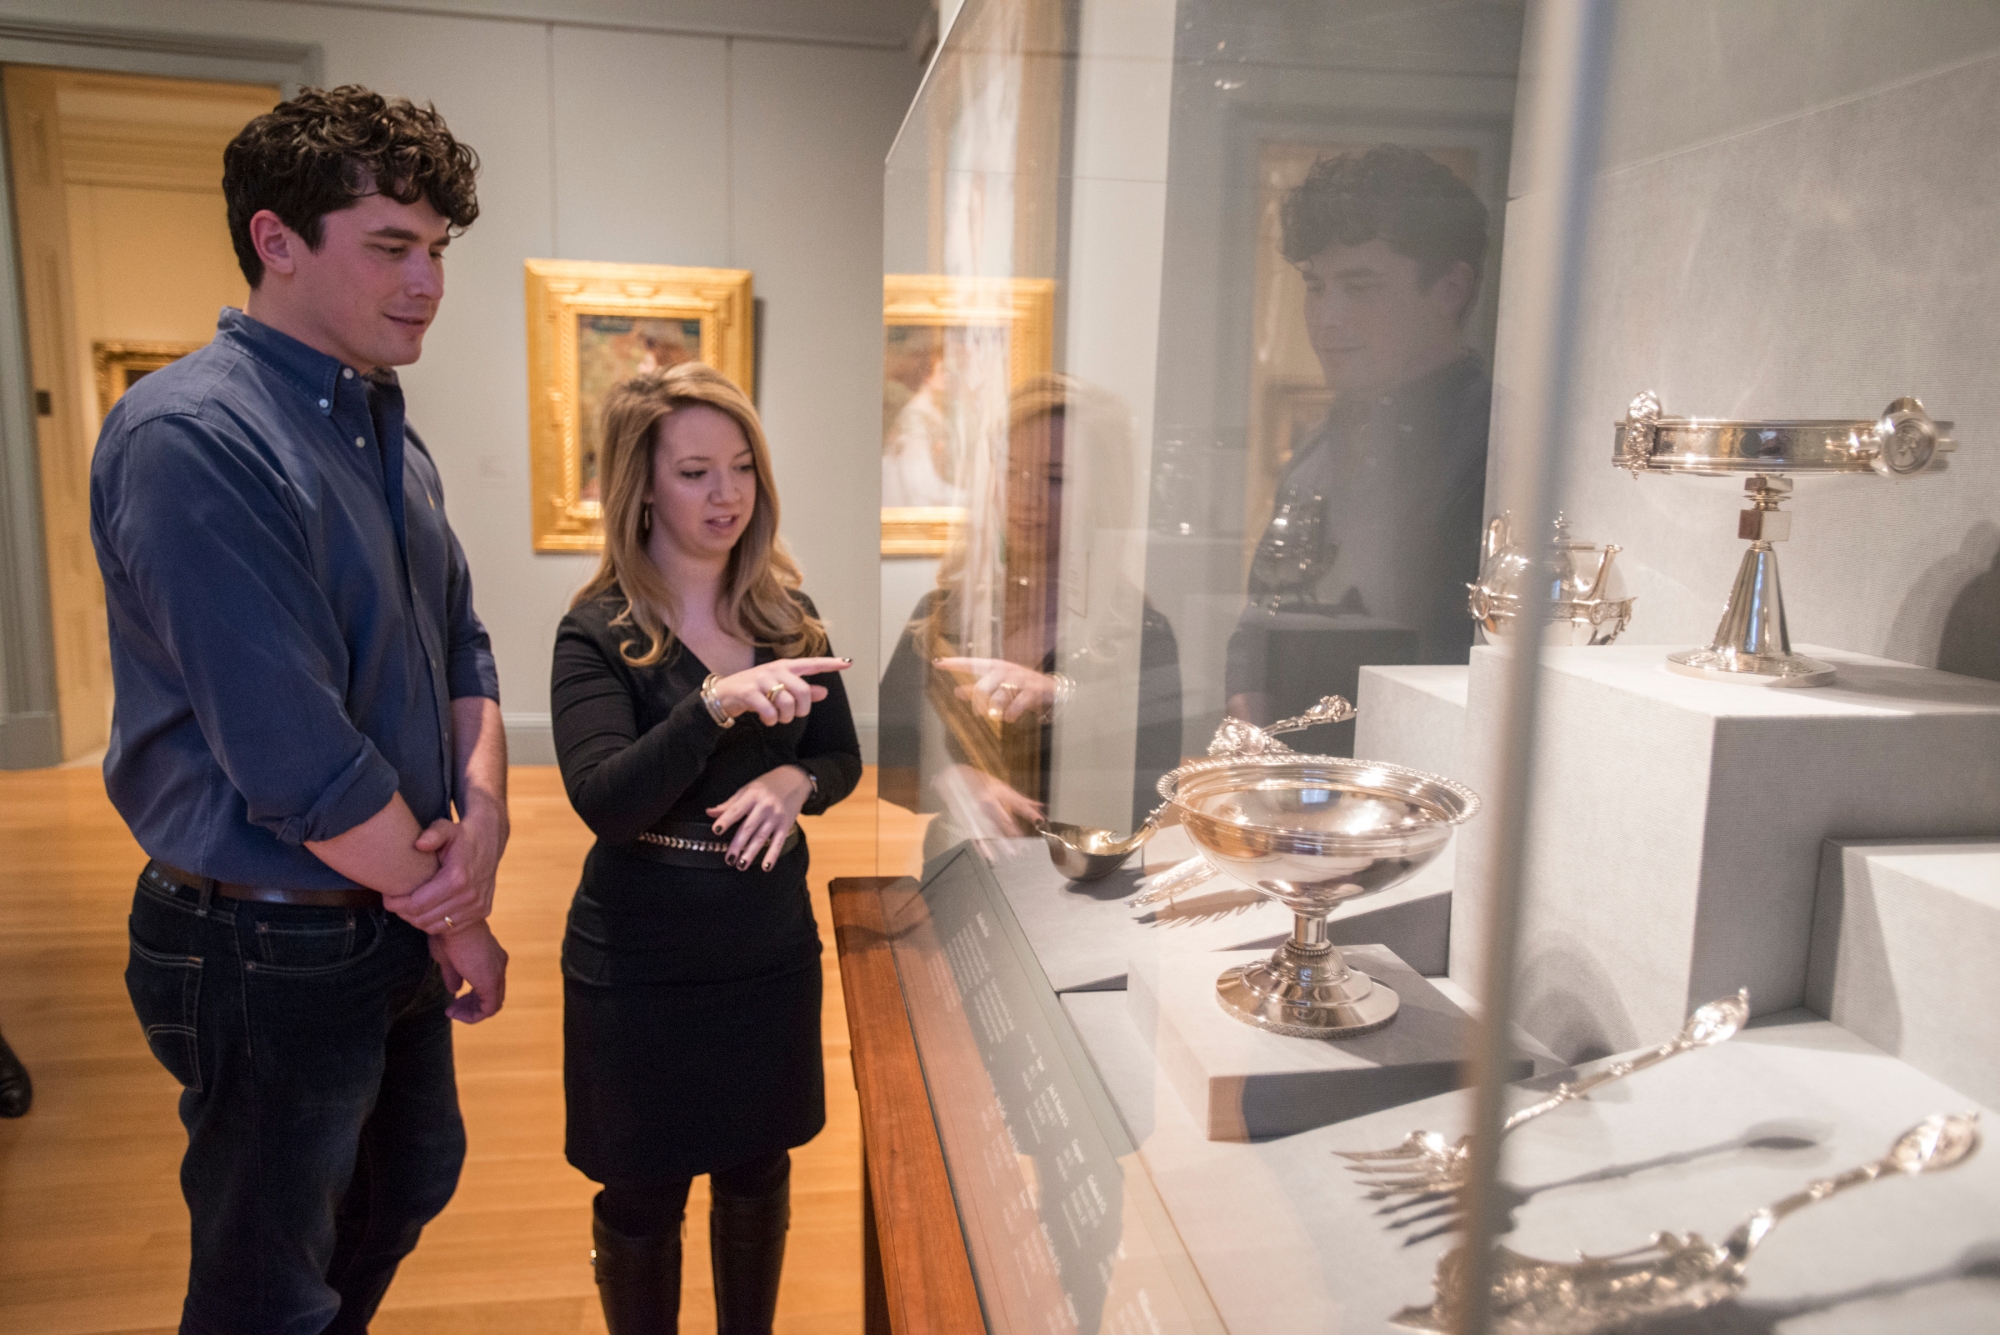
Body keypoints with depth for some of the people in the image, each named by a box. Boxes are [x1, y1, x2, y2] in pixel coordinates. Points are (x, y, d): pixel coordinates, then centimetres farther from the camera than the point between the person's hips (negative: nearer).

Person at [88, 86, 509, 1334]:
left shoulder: (387, 433, 6)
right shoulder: (194, 438, -22)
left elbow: (462, 648, 8)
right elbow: (295, 760, -26)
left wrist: (484, 813, -10)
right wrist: (455, 913, -14)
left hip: (398, 923, 8)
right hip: (273, 949, -8)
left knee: (407, 1191, 27)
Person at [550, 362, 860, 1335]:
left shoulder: (786, 616, 1)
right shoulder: (599, 632, -12)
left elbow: (844, 758, 7)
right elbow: (606, 804, -23)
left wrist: (795, 783, -16)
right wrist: (719, 703, -37)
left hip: (772, 943, 4)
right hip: (641, 963, -4)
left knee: (758, 1176, 20)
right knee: (643, 1198, 14)